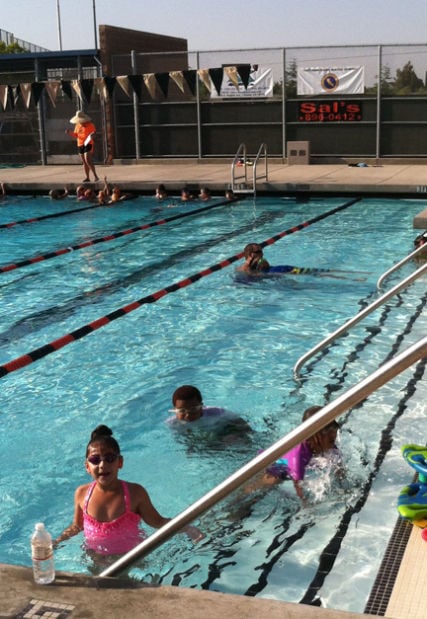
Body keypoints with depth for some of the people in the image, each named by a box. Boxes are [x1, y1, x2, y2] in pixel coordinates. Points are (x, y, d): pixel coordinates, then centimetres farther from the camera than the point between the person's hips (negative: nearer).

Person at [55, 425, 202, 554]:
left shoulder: (135, 492, -18)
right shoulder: (82, 493, -11)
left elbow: (157, 521, -10)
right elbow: (77, 526, 7)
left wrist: (186, 528, -24)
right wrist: (57, 541, -5)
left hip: (129, 554, -2)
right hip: (95, 556, 2)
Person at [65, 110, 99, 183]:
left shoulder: (90, 125, -5)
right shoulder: (77, 126, 12)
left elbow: (94, 133, -5)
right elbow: (75, 135, 16)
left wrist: (92, 135, -28)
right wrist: (70, 133, -2)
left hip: (88, 144, -6)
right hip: (80, 145, 6)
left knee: (88, 161, -18)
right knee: (84, 162, 8)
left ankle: (95, 175, -13)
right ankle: (87, 177, 14)